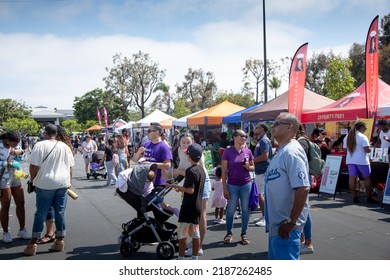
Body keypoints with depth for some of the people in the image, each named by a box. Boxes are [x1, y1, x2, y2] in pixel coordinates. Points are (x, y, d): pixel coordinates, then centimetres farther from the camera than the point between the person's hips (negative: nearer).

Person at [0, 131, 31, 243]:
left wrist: (17, 151, -10)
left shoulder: (15, 144, -3)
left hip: (15, 177, 6)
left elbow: (21, 151, 10)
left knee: (20, 203, 8)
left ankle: (22, 230, 21)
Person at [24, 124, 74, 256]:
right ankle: (59, 241, 16)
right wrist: (69, 181, 19)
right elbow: (70, 167, 10)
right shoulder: (65, 146, 6)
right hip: (62, 183, 3)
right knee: (60, 212, 9)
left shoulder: (40, 145, -6)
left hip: (45, 184, -3)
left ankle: (33, 243, 8)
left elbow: (34, 166, -10)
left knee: (40, 213, 4)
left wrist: (33, 180, 4)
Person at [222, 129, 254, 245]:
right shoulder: (228, 152, -7)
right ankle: (229, 233, 23)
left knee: (245, 210, 7)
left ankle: (244, 234, 20)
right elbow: (224, 171, -4)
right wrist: (224, 188, -7)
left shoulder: (248, 151, 2)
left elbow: (253, 168, 13)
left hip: (246, 184, 3)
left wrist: (248, 167, -11)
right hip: (232, 185, -2)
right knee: (231, 210, 6)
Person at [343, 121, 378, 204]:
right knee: (367, 178, 7)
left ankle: (355, 197, 5)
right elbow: (367, 150, -16)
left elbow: (345, 149, 12)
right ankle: (369, 198, 13)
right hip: (361, 160, -5)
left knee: (352, 178, 3)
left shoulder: (347, 137, 9)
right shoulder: (363, 137, -11)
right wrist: (370, 149, 4)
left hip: (350, 160, 5)